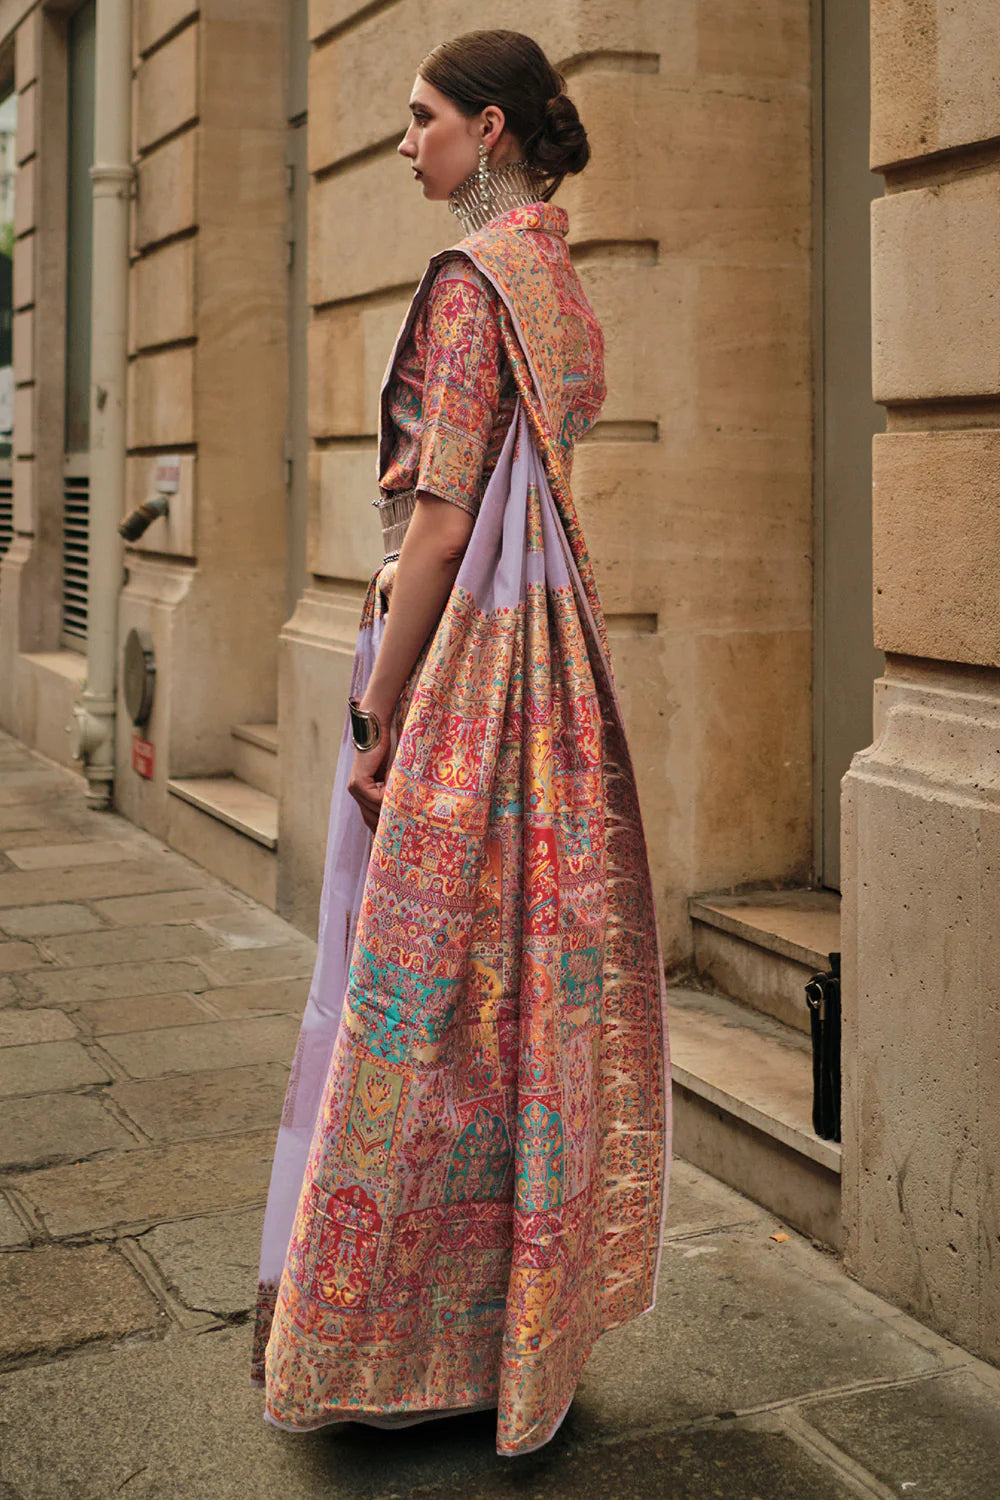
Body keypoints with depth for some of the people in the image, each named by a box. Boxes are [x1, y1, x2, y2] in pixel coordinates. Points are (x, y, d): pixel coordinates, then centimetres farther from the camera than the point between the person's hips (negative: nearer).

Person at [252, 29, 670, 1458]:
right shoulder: (563, 290, 15)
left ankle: (397, 1339, 14)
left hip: (457, 653, -9)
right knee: (525, 972, 13)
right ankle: (519, 1325, 26)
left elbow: (441, 521, -18)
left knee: (420, 982, 0)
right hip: (547, 650, 9)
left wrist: (377, 716, -14)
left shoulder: (470, 284, -13)